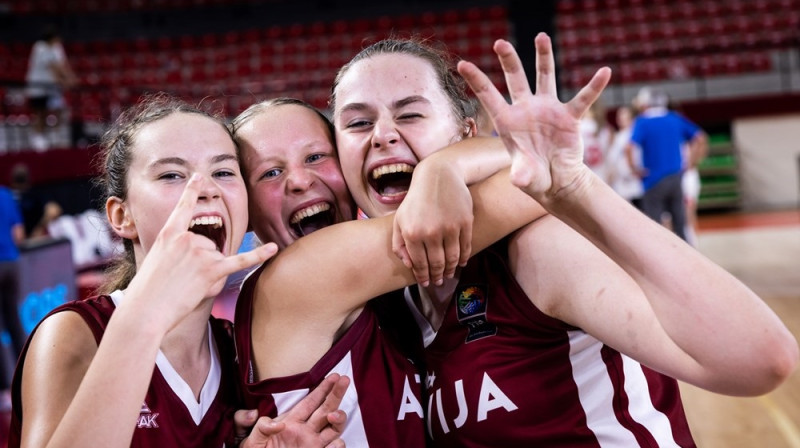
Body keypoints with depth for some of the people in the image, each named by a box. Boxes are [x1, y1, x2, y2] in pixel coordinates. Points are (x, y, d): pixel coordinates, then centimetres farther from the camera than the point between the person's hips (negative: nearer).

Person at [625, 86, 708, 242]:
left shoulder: (642, 122, -9)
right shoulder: (676, 118, 6)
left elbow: (630, 148, -25)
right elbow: (701, 138, 5)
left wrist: (634, 167, -11)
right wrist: (691, 160, 10)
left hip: (654, 181, -5)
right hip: (676, 178, 5)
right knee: (680, 225, 10)